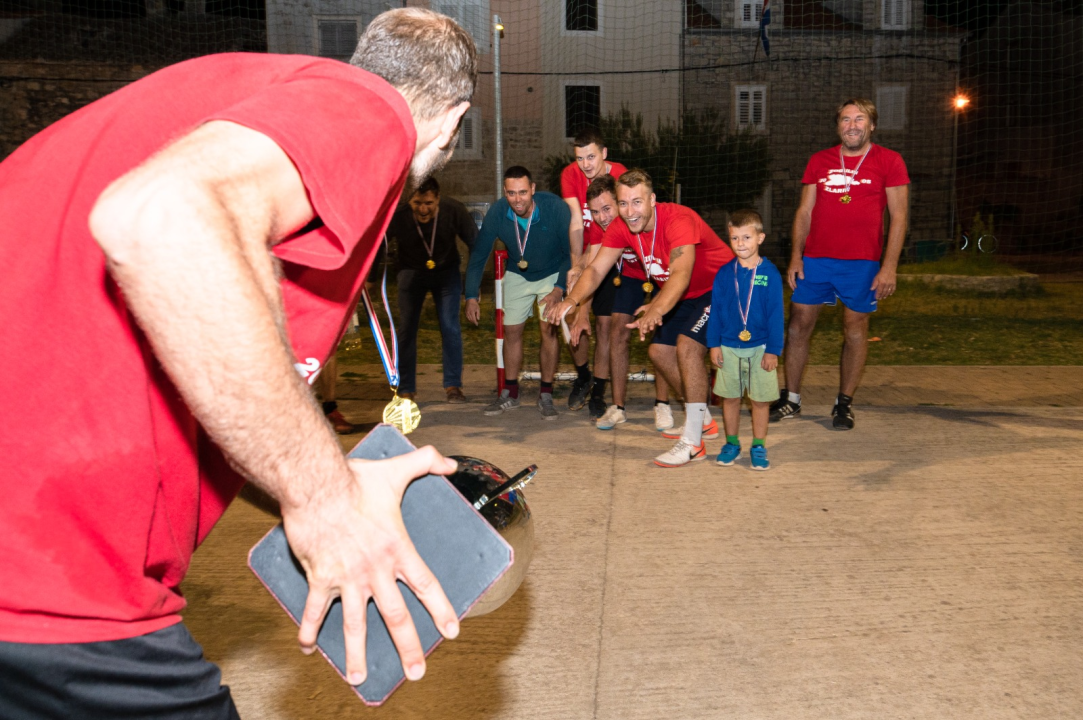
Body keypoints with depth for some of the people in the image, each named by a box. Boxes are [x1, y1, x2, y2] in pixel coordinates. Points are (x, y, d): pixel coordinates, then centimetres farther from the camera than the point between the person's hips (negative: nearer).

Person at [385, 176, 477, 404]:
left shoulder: (454, 210, -26)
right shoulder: (398, 216, -27)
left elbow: (475, 244, -14)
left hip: (447, 271, 0)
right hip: (411, 272, 0)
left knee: (450, 327, -8)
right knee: (406, 329, -2)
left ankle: (452, 385, 4)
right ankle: (406, 389, 8)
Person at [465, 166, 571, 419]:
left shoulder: (554, 207, -31)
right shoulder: (497, 213, -23)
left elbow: (572, 252, -21)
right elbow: (478, 255, -11)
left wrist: (559, 289, -30)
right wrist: (472, 296, -14)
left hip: (552, 274, -3)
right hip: (517, 275, 3)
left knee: (548, 329, -13)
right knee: (511, 331, 4)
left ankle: (546, 395, 1)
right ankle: (510, 393, 19)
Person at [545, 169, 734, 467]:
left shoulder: (678, 220, -34)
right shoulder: (621, 228, -12)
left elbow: (681, 274, -49)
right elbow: (596, 269, -14)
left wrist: (657, 310, -66)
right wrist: (572, 300, -34)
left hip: (717, 289, -8)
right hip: (680, 294, 8)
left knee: (687, 345, -26)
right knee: (659, 350, 7)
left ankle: (693, 441, -18)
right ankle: (703, 421, 27)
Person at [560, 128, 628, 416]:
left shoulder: (620, 177, -18)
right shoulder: (570, 174, -10)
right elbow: (576, 223, -16)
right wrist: (576, 264, -21)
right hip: (579, 254, 2)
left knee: (604, 322, -3)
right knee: (572, 319, 0)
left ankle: (598, 391, 11)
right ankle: (582, 376, 27)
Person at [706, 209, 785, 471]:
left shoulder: (770, 274, -7)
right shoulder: (725, 273, 0)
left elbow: (775, 314, -4)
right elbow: (715, 310, 5)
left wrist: (773, 350, -5)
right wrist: (714, 344, 1)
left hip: (760, 348, -2)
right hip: (729, 347, 2)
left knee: (761, 400, 5)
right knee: (730, 398, 10)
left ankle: (758, 447, 19)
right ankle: (732, 444, 25)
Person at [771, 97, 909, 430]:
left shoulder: (889, 161, 2)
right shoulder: (819, 161, 10)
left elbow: (899, 216, -1)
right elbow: (804, 211, 12)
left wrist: (889, 266, -8)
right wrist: (796, 256, 2)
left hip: (862, 264, -3)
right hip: (815, 259, 3)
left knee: (855, 330, 4)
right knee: (799, 325, 2)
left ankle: (844, 403, 17)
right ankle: (791, 399, 14)